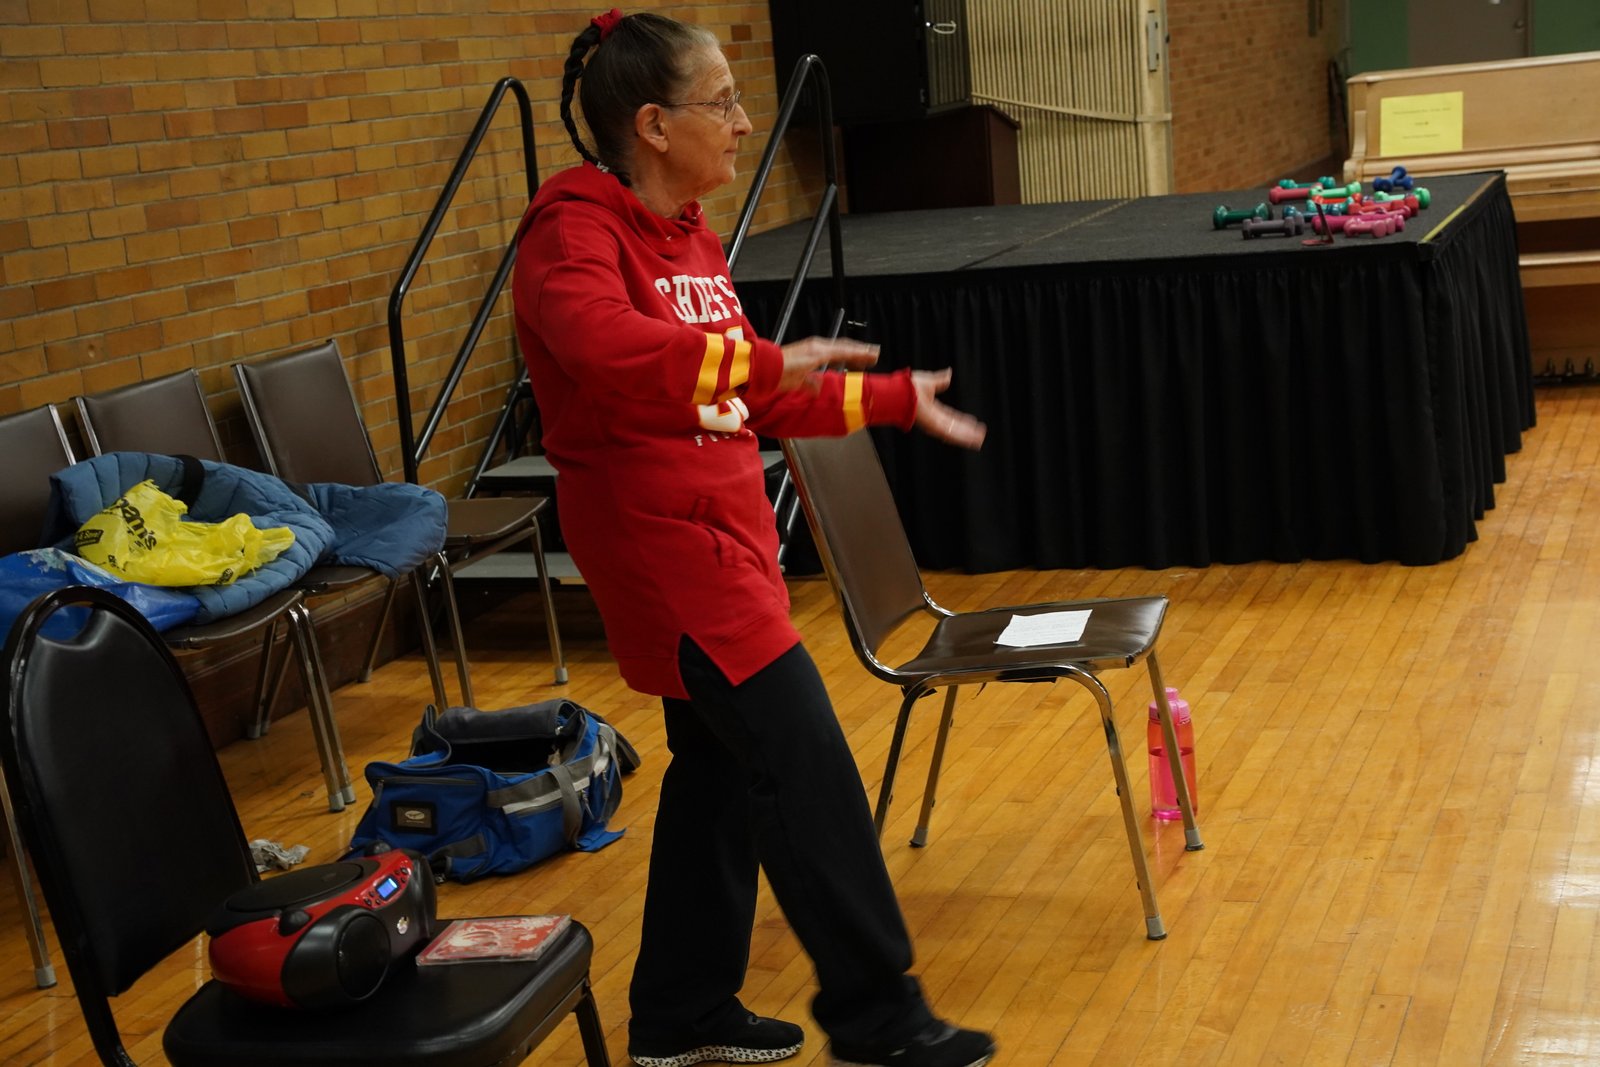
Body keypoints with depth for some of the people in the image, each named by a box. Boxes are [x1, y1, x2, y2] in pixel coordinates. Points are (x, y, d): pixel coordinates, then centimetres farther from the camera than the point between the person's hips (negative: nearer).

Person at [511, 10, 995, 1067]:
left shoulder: (690, 235, 12)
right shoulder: (574, 231, -15)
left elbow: (752, 397, 19)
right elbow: (605, 344, -38)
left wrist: (896, 399, 22)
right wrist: (762, 363, -44)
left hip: (721, 524, 9)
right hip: (658, 535, -9)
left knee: (721, 764, 14)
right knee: (808, 769, -6)